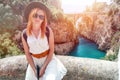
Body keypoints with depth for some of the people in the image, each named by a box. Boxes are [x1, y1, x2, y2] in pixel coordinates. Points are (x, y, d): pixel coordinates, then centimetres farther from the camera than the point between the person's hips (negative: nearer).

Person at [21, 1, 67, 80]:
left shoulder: (48, 30, -19)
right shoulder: (25, 34, -13)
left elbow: (51, 50, -11)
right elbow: (27, 53, -4)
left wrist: (43, 67, -13)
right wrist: (34, 70, -8)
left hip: (49, 59, -2)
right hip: (34, 60, 3)